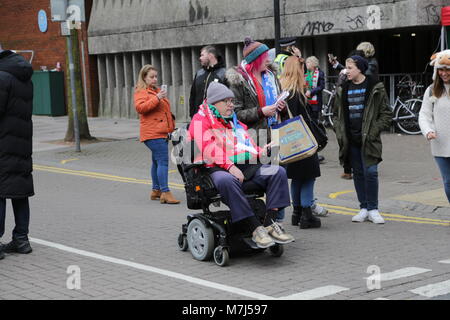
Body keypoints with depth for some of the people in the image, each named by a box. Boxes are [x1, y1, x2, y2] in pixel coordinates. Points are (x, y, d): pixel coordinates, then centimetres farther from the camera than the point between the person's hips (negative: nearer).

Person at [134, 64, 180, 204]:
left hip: (161, 132, 10)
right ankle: (165, 193, -20)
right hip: (153, 133, -10)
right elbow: (140, 108, -22)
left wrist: (171, 125, 33)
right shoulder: (141, 92, -5)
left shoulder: (156, 91, 24)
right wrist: (157, 98, -27)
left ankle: (156, 190, 20)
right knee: (163, 161, -16)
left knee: (157, 161, 13)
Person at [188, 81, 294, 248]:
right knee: (227, 181, -41)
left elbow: (247, 145, 34)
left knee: (278, 172, -15)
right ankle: (255, 229, -42)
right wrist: (230, 166, -22)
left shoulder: (234, 120, 30)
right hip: (218, 168, -7)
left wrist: (259, 152, 10)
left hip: (248, 166, 7)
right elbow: (208, 148, -10)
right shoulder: (201, 120, 6)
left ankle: (270, 222, -26)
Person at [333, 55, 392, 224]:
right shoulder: (343, 89, 10)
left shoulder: (375, 88, -3)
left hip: (369, 139, -4)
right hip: (351, 139, 4)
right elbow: (337, 114, 16)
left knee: (370, 172, -8)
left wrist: (375, 131, -11)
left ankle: (373, 209, 2)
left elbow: (386, 113, -2)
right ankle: (364, 208, 16)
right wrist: (339, 132, 3)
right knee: (358, 173, 8)